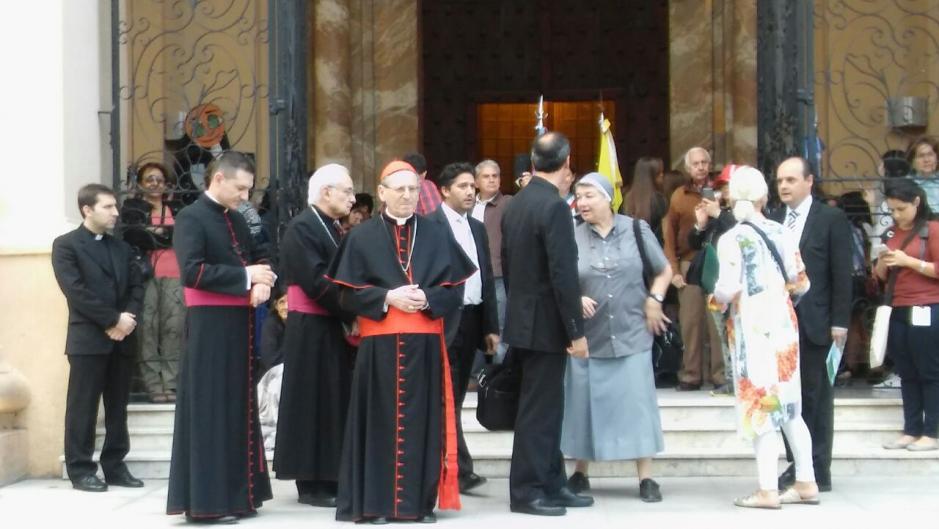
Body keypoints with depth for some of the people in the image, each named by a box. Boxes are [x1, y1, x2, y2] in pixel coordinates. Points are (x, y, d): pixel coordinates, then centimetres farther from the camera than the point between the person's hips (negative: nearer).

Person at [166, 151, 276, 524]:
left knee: (238, 408, 11)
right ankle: (204, 500, -2)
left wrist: (262, 282, -5)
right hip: (209, 328, -8)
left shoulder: (237, 220, 15)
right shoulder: (191, 218, -10)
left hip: (239, 325, 8)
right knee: (209, 411, -6)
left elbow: (256, 258, 18)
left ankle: (235, 493, 18)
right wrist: (245, 276, -18)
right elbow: (192, 271, -20)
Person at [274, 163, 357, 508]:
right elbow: (316, 282, -21)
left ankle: (329, 479, 17)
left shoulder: (331, 228, 15)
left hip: (332, 328, 9)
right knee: (314, 405, -3)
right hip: (312, 331, -9)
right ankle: (311, 483, 3)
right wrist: (352, 314, -16)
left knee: (334, 402, 11)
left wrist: (351, 317, -1)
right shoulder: (302, 228, -14)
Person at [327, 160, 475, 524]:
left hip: (425, 342, 2)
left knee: (422, 420, 2)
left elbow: (454, 290, 5)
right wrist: (388, 298, -14)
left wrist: (426, 298, -14)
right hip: (379, 343, -2)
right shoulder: (362, 237, 3)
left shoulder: (437, 236, 9)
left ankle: (420, 501, 8)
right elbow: (349, 294, -1)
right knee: (382, 420, -1)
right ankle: (376, 502, 3)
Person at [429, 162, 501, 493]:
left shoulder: (478, 228, 17)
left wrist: (491, 326, 14)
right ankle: (460, 470, -10)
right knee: (447, 398, -8)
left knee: (455, 397, 10)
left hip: (472, 321, 7)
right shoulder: (429, 225, -6)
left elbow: (487, 278, 17)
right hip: (444, 320, -7)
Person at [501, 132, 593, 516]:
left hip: (523, 321, 9)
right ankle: (527, 492, 4)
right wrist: (577, 331, -17)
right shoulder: (555, 206, -18)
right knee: (539, 411, -2)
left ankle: (552, 485, 21)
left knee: (546, 408, 15)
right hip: (546, 325, -9)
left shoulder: (515, 205, 9)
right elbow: (563, 274, -21)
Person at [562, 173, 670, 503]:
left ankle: (646, 478, 5)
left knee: (636, 401, 0)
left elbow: (664, 270, 11)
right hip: (586, 337, 0)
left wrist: (654, 301, -1)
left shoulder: (636, 230, 1)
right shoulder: (571, 237, -1)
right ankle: (580, 474, 19)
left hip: (631, 334, 0)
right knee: (585, 403, 6)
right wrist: (575, 299, -14)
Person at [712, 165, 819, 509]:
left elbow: (728, 289, -17)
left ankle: (767, 490, -2)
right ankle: (806, 483, 17)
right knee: (788, 406, 14)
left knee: (761, 407, -1)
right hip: (784, 325, 5)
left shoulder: (732, 239, -9)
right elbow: (801, 283, 5)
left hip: (752, 329, -5)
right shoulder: (782, 233, 4)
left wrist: (717, 297, 4)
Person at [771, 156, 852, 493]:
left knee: (816, 397, 1)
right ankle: (797, 467, 13)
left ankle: (818, 471, 7)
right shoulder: (773, 221, 10)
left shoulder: (831, 219, -1)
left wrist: (839, 322, -9)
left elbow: (842, 274, -4)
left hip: (815, 323, -4)